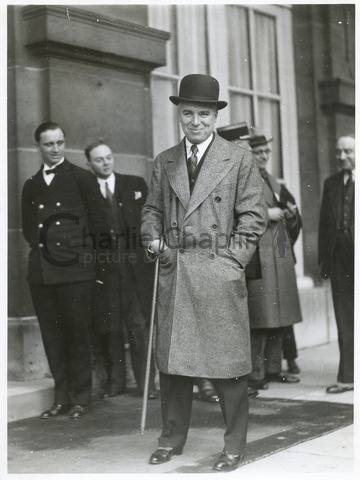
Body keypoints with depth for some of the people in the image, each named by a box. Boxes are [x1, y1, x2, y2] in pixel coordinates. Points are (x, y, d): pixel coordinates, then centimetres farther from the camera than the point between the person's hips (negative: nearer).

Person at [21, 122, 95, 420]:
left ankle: (81, 398, 10)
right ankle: (62, 397, 16)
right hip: (41, 272, 5)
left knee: (78, 334, 0)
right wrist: (41, 246, 6)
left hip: (75, 270, -4)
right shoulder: (31, 186, 17)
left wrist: (82, 250, -3)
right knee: (52, 336, 7)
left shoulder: (82, 179, 2)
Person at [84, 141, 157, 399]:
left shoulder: (136, 184, 11)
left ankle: (147, 382, 7)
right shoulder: (85, 190, 5)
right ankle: (115, 380, 17)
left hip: (136, 264, 0)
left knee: (140, 324, 0)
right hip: (102, 268, 0)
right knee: (108, 327, 5)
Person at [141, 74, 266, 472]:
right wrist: (153, 240, -1)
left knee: (225, 361, -1)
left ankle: (235, 445, 13)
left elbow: (253, 215, 1)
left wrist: (232, 261, -8)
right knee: (171, 358, 7)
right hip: (173, 273, 4)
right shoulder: (164, 162, 14)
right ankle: (172, 437, 21)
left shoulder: (238, 160, 3)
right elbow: (152, 209, 18)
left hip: (219, 272, -3)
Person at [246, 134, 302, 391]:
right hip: (257, 258, -8)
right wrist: (266, 214, -17)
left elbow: (292, 223, 26)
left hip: (281, 257, 8)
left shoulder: (273, 182, 21)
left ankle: (273, 369, 19)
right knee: (259, 320, -9)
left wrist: (291, 214, 5)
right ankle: (255, 374, -3)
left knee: (279, 320, 10)